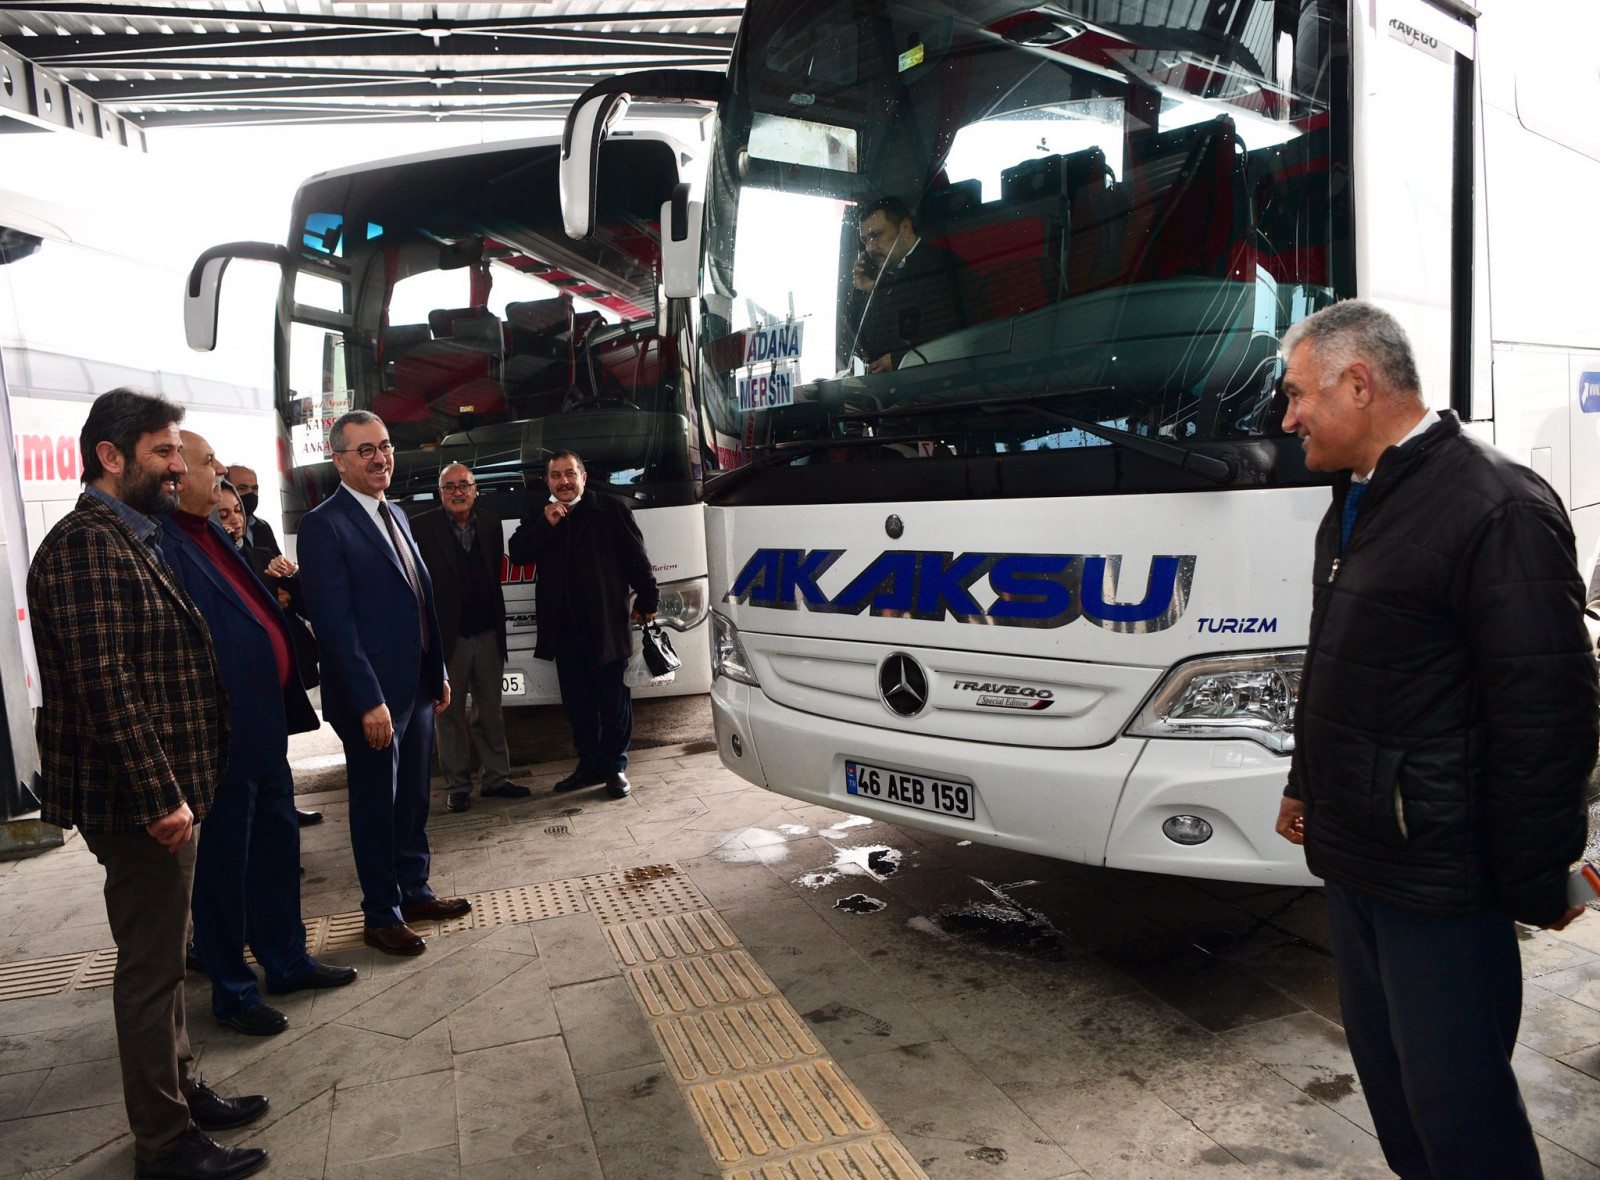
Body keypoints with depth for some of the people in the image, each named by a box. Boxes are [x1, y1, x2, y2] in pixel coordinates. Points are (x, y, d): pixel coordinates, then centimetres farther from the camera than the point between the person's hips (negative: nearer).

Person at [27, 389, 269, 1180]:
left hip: (161, 789, 10)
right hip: (137, 796, -10)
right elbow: (103, 684, -25)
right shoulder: (87, 545, -18)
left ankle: (180, 1092, 36)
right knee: (151, 965, 3)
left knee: (161, 956, 20)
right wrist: (159, 794, -24)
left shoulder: (130, 541, 15)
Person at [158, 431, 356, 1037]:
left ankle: (287, 958, 38)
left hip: (264, 727, 9)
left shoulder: (211, 535, 12)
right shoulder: (163, 545, -19)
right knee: (225, 864, 8)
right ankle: (231, 991, 25)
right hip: (222, 736, -9)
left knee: (277, 845, 20)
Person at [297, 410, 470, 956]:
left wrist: (438, 671, 15)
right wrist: (369, 702, -21)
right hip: (371, 696, -8)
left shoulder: (396, 516, 13)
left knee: (413, 798, 18)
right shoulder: (324, 525, -13)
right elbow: (335, 624, -19)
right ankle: (381, 915, 20)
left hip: (417, 688, 8)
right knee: (376, 804, 6)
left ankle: (415, 892, 33)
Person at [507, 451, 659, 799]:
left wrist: (647, 601, -2)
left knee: (614, 699, 3)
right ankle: (590, 764, 22)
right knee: (577, 702, 10)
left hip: (607, 623, -4)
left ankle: (615, 767, 14)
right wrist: (546, 524, -9)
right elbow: (517, 554, 0)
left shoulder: (612, 509, 1)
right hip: (564, 626, 4)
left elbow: (636, 558, 0)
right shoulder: (537, 519, 13)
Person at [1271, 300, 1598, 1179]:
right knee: (1385, 1070, 21)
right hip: (1352, 855, 9)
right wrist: (1307, 788, 23)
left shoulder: (1497, 508, -19)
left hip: (1439, 876, -9)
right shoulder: (1354, 504, 11)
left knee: (1456, 1100, 5)